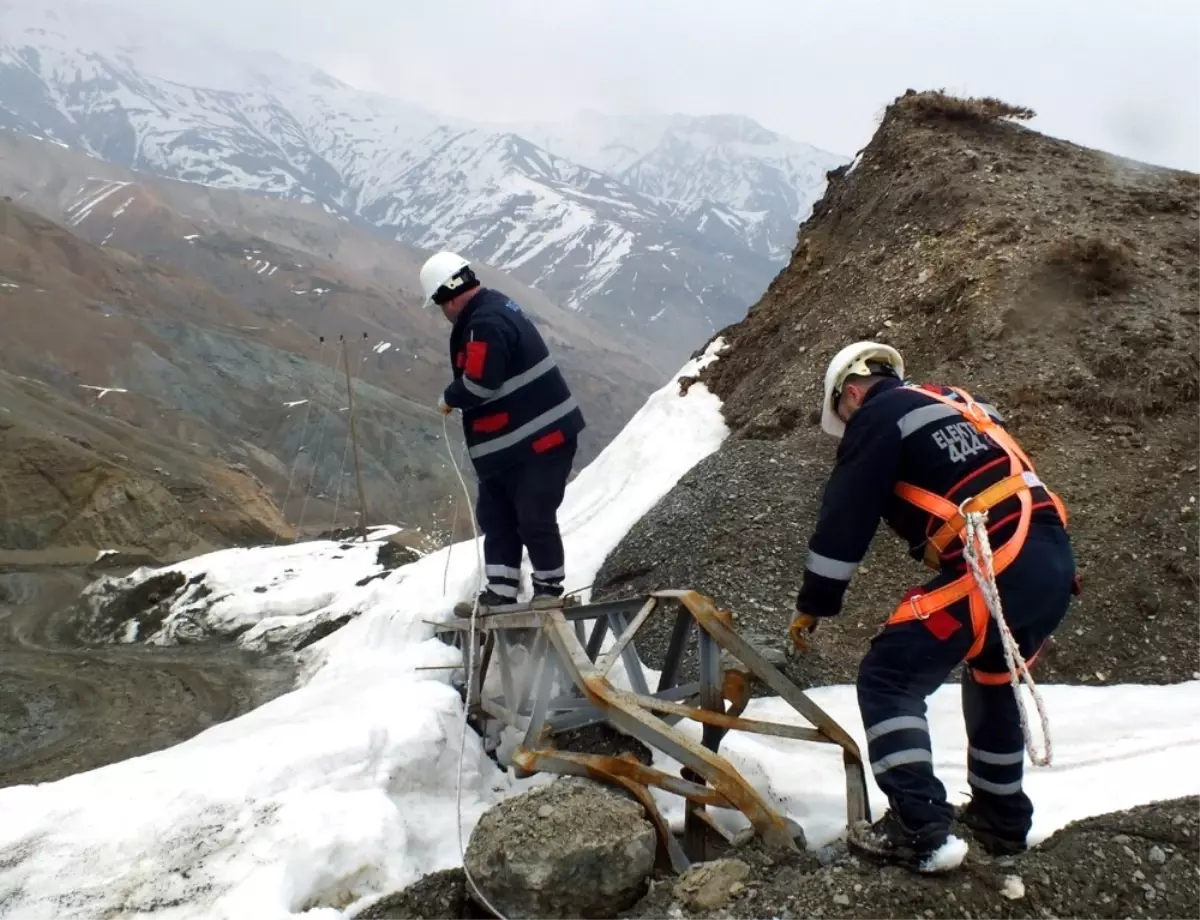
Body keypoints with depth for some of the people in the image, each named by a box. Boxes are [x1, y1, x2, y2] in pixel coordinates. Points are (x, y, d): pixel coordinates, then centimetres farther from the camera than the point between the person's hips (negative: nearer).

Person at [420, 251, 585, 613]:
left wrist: (447, 399, -5)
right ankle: (500, 593, 19)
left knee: (533, 519, -1)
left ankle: (549, 589, 15)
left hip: (539, 439, -11)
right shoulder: (491, 308, 11)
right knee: (494, 515, 13)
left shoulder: (485, 322, -22)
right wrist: (456, 398, 6)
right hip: (509, 442, 11)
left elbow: (479, 384, -24)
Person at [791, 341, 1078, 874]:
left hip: (994, 566, -9)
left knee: (888, 679, 0)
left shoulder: (879, 414, 4)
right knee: (995, 685, 29)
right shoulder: (960, 407, 28)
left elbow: (845, 516, 0)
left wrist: (813, 604, 9)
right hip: (1054, 562, 9)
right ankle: (1001, 819, 39)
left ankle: (921, 832, -4)